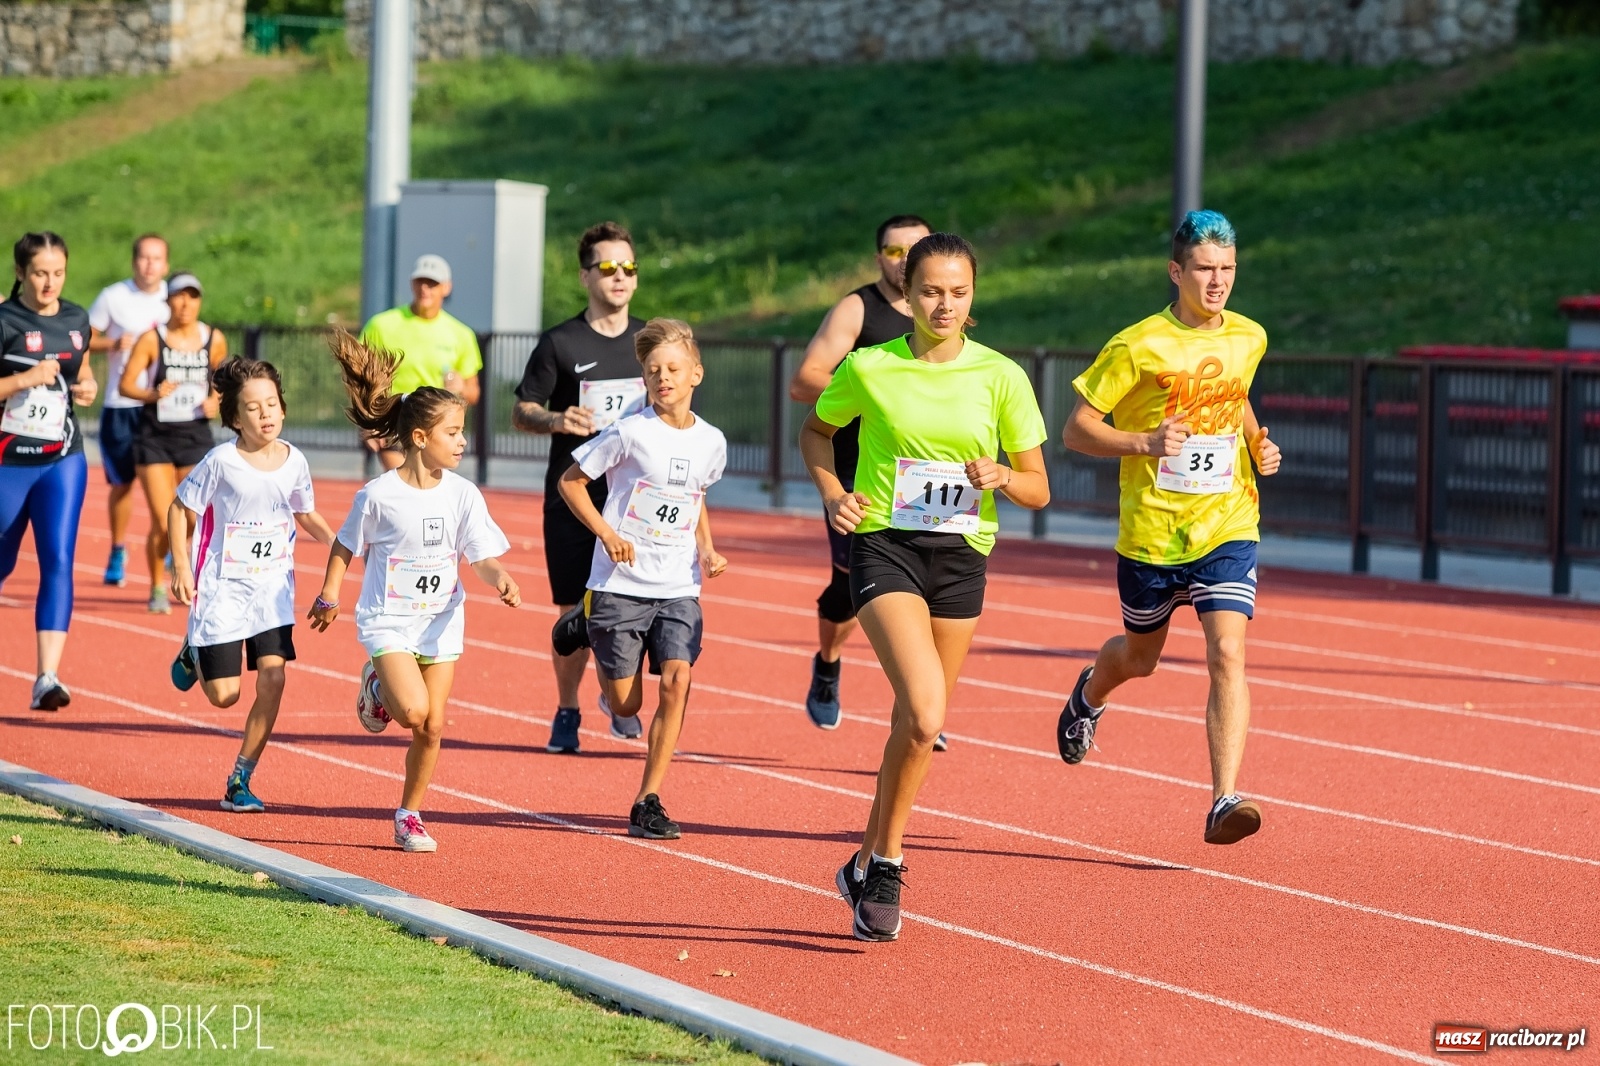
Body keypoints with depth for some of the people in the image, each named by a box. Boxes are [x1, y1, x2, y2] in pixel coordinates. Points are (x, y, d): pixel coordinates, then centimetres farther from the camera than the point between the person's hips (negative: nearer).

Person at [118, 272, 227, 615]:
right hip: (155, 437, -2)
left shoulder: (214, 340, 1)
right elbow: (126, 383, -6)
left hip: (196, 436, 2)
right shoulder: (152, 339, -7)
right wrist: (153, 394, -24)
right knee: (163, 524, -7)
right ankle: (158, 587, 17)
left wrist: (215, 401, -2)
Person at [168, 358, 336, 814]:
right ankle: (195, 653, 35)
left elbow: (306, 516, 14)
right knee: (224, 695, -2)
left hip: (273, 587, 3)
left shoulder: (293, 462, -2)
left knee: (272, 677, -11)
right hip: (223, 588, -3)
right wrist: (181, 567, -12)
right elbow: (180, 509, -5)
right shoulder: (222, 462, -14)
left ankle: (240, 782, 1)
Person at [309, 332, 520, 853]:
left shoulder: (463, 495, -6)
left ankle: (410, 815, 21)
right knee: (414, 710, -21)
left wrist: (499, 577, -27)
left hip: (441, 620, 4)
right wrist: (329, 597, 5)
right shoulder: (379, 495, -14)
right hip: (388, 619, -4)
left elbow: (483, 556, -7)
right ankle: (377, 686, 14)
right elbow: (345, 545, 1)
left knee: (432, 726, 3)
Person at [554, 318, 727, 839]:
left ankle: (648, 802, -7)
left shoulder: (711, 442, 5)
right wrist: (606, 534, -13)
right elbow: (570, 481, -1)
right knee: (625, 706, 2)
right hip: (621, 584, -3)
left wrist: (706, 549, 7)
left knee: (676, 681, -17)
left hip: (679, 588, 3)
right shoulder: (631, 433, -9)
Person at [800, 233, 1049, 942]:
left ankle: (869, 863, 31)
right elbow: (816, 430, 16)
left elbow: (1038, 489, 5)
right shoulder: (868, 369, -3)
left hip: (961, 558, 3)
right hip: (884, 546, -3)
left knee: (917, 725, 12)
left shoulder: (1001, 377, 0)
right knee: (924, 711, -22)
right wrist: (832, 492, -2)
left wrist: (1000, 478, -17)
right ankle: (887, 863, -6)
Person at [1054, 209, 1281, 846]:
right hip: (1150, 531, -1)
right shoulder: (1137, 347, -11)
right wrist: (1144, 442, -24)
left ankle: (1224, 803, -22)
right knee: (1140, 658, 19)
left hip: (1227, 529, 1)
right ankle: (1088, 696, 56)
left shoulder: (1249, 339, 3)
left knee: (1227, 655, -18)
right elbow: (1076, 429, -8)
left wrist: (1258, 444, 5)